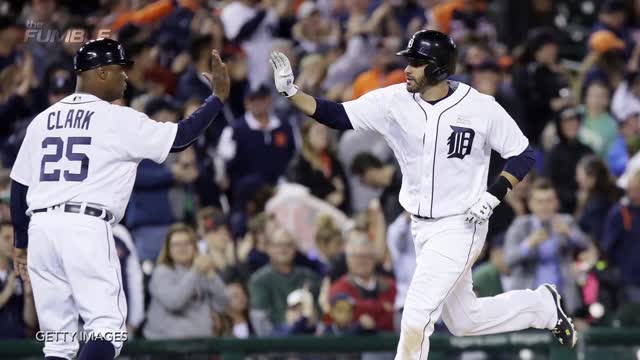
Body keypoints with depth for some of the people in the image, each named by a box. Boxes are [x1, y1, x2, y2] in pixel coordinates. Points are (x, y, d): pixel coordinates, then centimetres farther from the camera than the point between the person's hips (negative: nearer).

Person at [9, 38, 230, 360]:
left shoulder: (42, 120, 15)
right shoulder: (118, 119, -2)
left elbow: (18, 185, 17)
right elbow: (180, 137, -2)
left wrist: (21, 242, 26)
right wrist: (219, 96, 10)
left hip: (40, 226, 6)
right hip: (86, 227, -6)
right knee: (106, 326, -6)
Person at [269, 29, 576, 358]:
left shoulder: (481, 108, -15)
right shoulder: (395, 102, -6)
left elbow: (522, 155, -5)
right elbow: (337, 115, -11)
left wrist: (494, 195, -19)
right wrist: (290, 92, -25)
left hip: (460, 228, -6)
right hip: (421, 229, 6)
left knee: (417, 313, -15)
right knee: (463, 321, 17)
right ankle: (543, 305, 40)